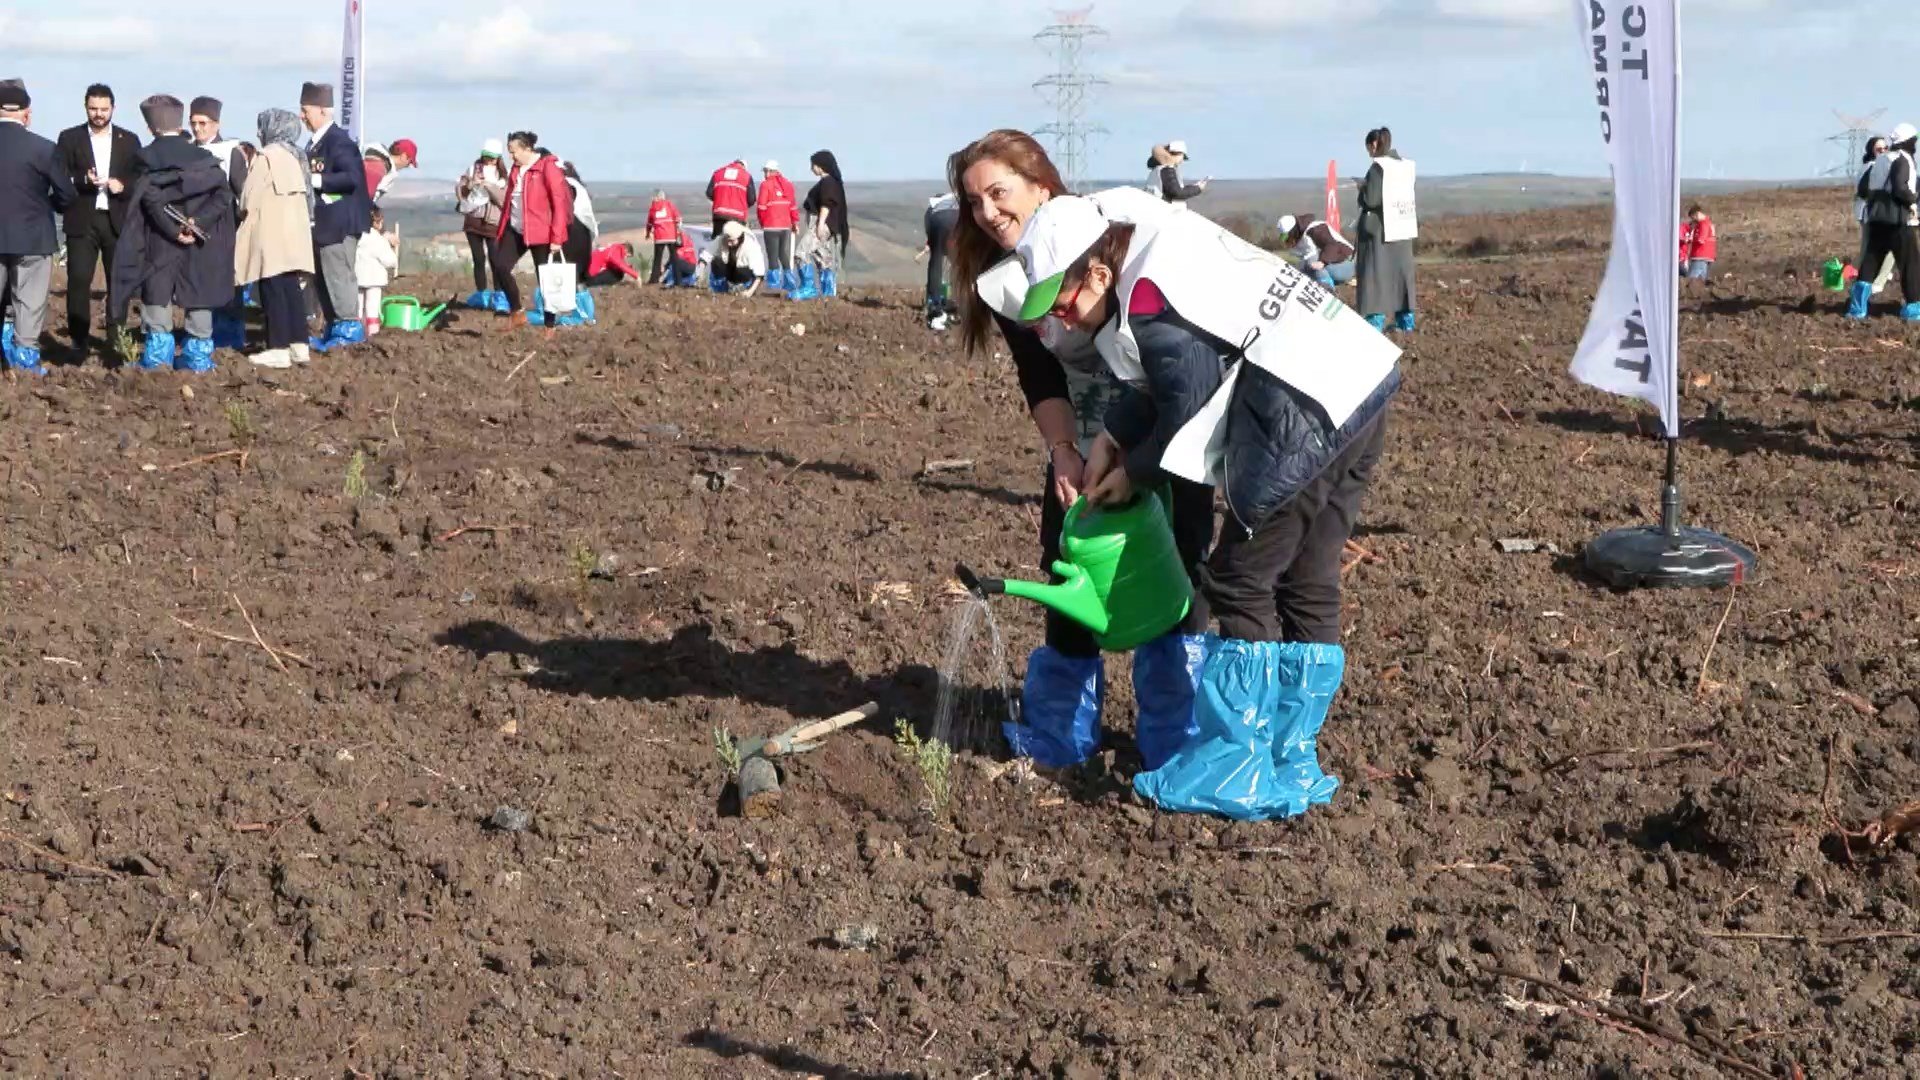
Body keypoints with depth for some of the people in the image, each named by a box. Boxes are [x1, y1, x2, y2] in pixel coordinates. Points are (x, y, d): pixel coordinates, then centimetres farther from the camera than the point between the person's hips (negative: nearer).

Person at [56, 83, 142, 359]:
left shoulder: (129, 140, 11)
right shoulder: (70, 138, 7)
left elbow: (142, 178, 8)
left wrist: (124, 186, -11)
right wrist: (84, 180, -17)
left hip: (118, 219, 1)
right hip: (82, 220, -1)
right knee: (78, 280, -7)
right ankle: (79, 340, -2)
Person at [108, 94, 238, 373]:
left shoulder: (148, 158, -3)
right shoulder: (203, 157, 4)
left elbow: (151, 199, -17)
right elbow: (223, 193, -8)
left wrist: (173, 230, -16)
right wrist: (199, 221, -14)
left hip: (160, 241, -2)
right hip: (200, 244, 2)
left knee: (157, 298, 6)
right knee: (198, 300, 9)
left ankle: (158, 355, 4)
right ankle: (198, 357, 10)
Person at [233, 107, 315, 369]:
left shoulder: (266, 156, -11)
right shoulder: (294, 155, 11)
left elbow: (250, 199, -13)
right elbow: (305, 193, 13)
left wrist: (244, 214, 6)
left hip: (270, 234, -7)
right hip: (294, 233, 7)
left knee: (272, 290, -5)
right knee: (291, 288, 10)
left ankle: (278, 349, -6)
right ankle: (299, 345, 10)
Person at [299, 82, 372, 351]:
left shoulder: (339, 141, -14)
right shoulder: (315, 144, 15)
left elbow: (352, 177, -24)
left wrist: (315, 180, -24)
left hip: (338, 224, -10)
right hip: (321, 224, 10)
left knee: (339, 276, -7)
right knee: (323, 278, 13)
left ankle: (349, 328, -1)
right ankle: (334, 329, 19)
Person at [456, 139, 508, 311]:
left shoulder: (503, 176, 1)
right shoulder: (473, 169, 6)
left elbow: (504, 199, -10)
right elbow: (459, 191, 3)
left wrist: (489, 185, -21)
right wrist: (470, 184, -16)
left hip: (493, 223, -2)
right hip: (473, 220, 2)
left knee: (495, 260, -10)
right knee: (479, 259, 6)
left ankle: (499, 297, -5)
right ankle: (481, 296, 14)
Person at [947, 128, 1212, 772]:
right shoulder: (1001, 279, -5)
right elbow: (1040, 380, -5)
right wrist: (1062, 452, -22)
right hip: (1084, 441, 5)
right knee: (1069, 575, 6)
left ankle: (1174, 743, 5)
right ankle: (1059, 737, 19)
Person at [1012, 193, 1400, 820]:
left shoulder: (1150, 308, -15)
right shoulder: (1160, 244, 14)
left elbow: (1190, 411, -7)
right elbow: (1166, 379, 22)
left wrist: (1135, 474, 9)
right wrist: (1114, 436, 13)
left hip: (1307, 419, -10)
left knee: (1241, 585, -2)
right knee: (1307, 591, 14)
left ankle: (1233, 774, 4)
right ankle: (1293, 764, 22)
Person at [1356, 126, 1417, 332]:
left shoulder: (1378, 167, -14)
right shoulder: (1405, 166, 8)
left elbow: (1370, 199, -18)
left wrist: (1363, 187, 3)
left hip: (1380, 229, -7)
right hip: (1402, 228, 7)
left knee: (1376, 273, -2)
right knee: (1401, 272, 14)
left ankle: (1376, 321, -7)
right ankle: (1406, 321, 18)